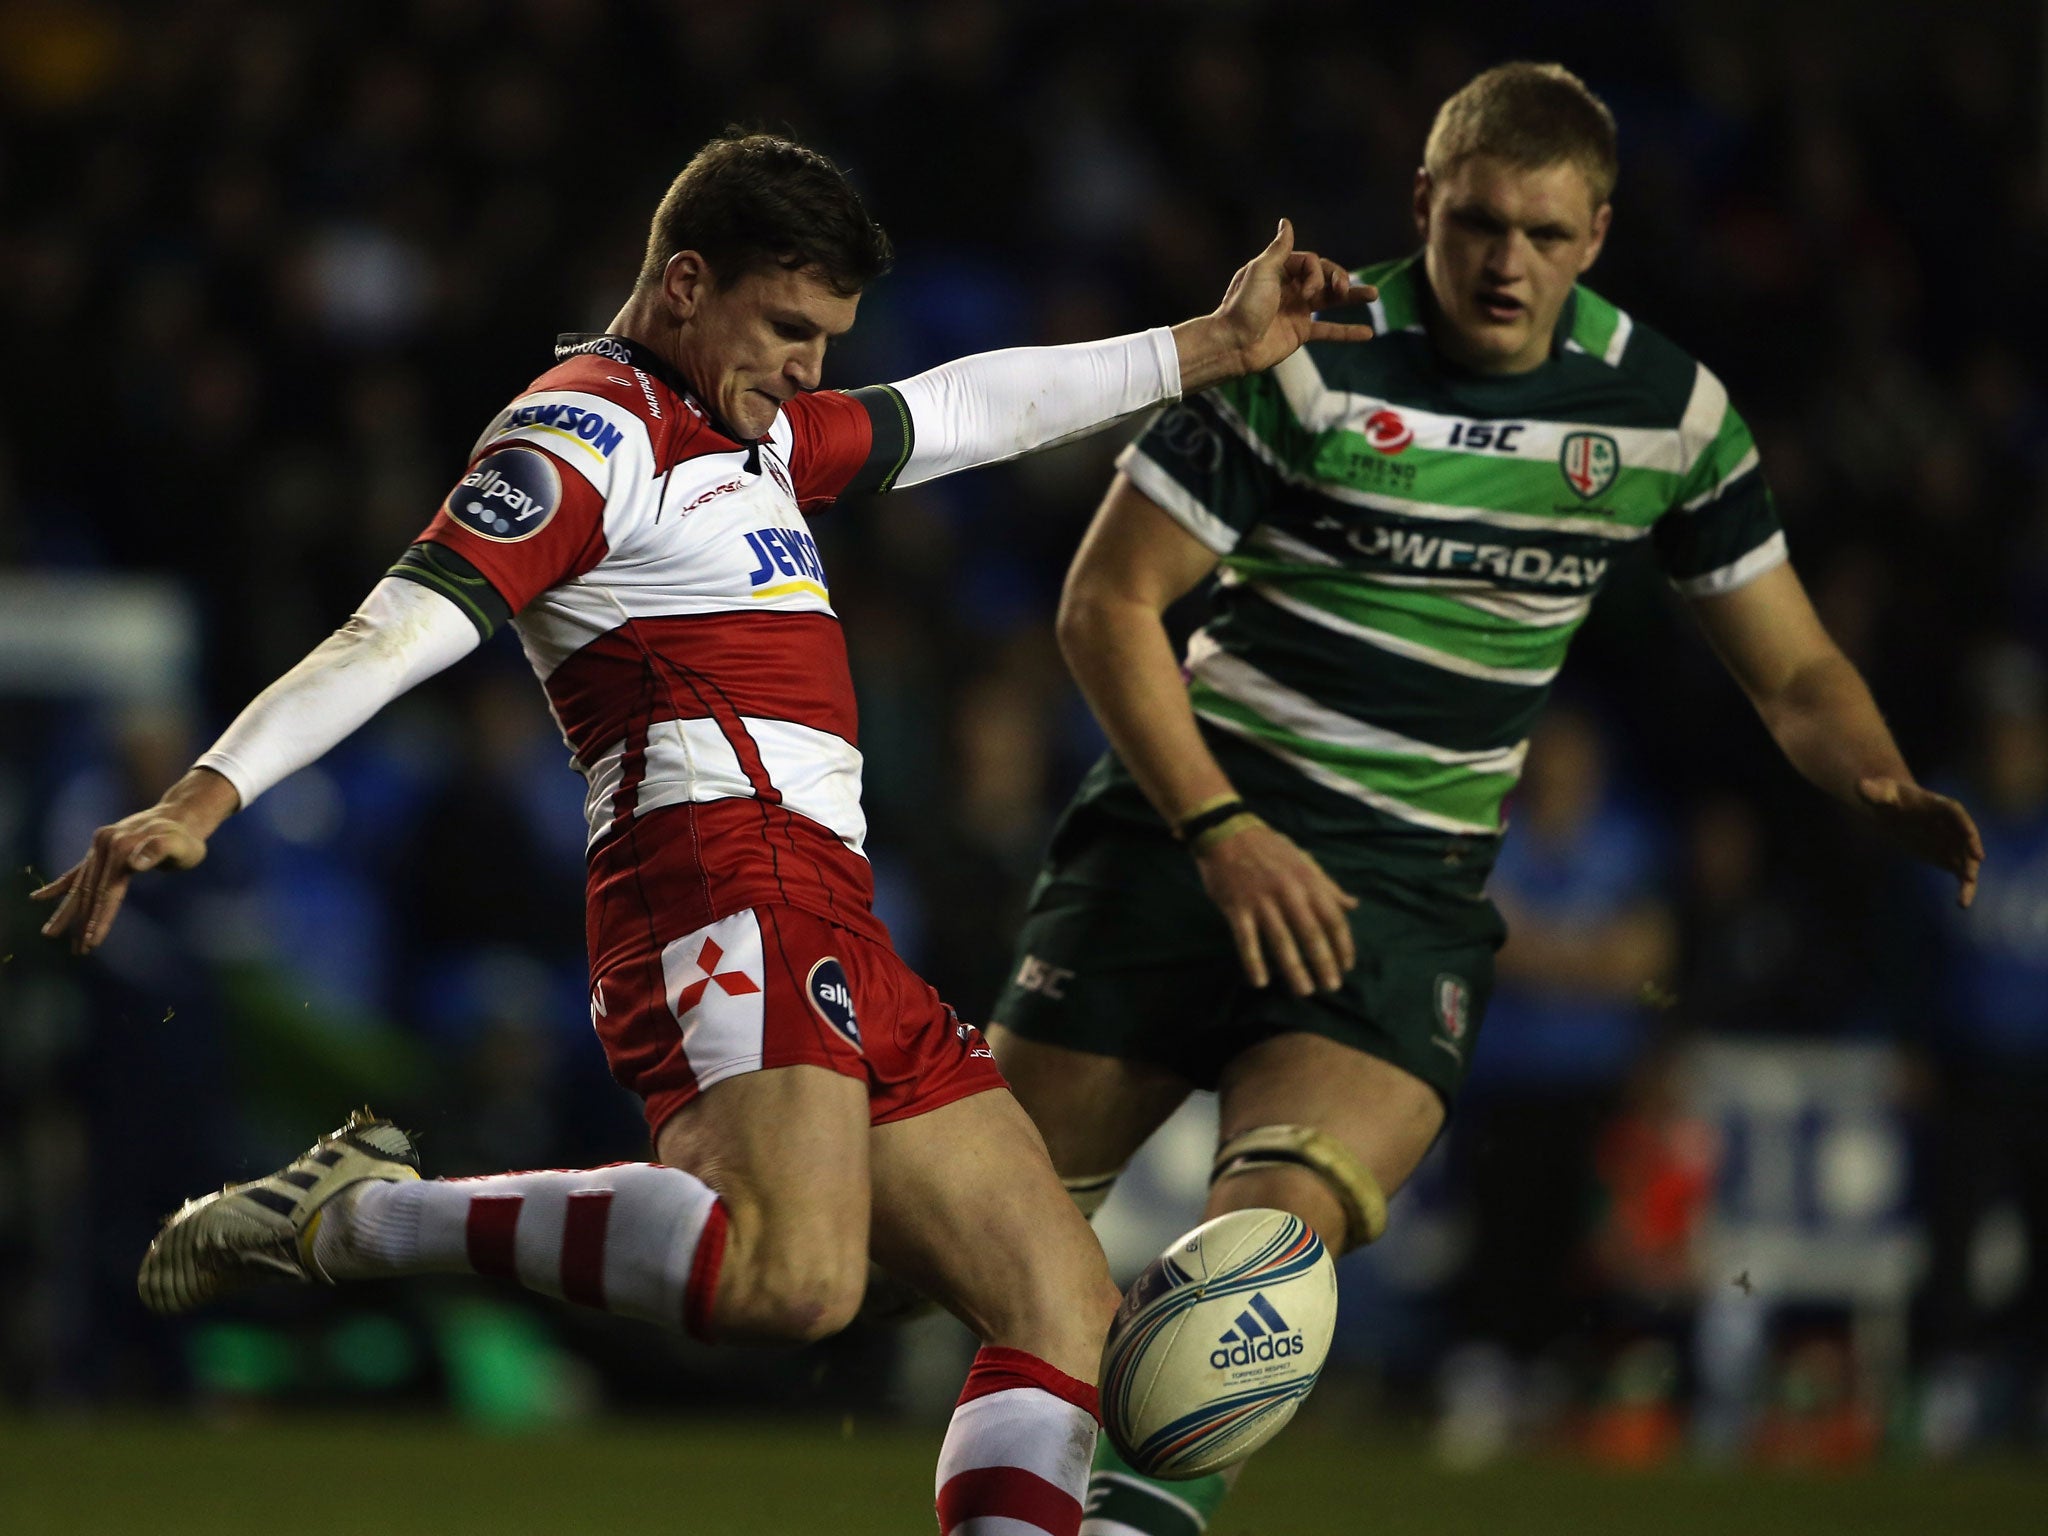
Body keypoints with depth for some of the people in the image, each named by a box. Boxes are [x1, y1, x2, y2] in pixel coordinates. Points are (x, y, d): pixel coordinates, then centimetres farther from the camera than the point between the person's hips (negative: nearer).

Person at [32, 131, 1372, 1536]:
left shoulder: (752, 429, 26)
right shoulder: (589, 434, -3)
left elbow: (968, 410, 40)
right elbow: (403, 629, -15)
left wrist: (1213, 350, 43)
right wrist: (207, 797, -29)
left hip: (835, 922, 10)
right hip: (725, 879, -10)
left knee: (1069, 1305, 6)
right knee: (791, 1279, -34)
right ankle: (353, 1216, -21)